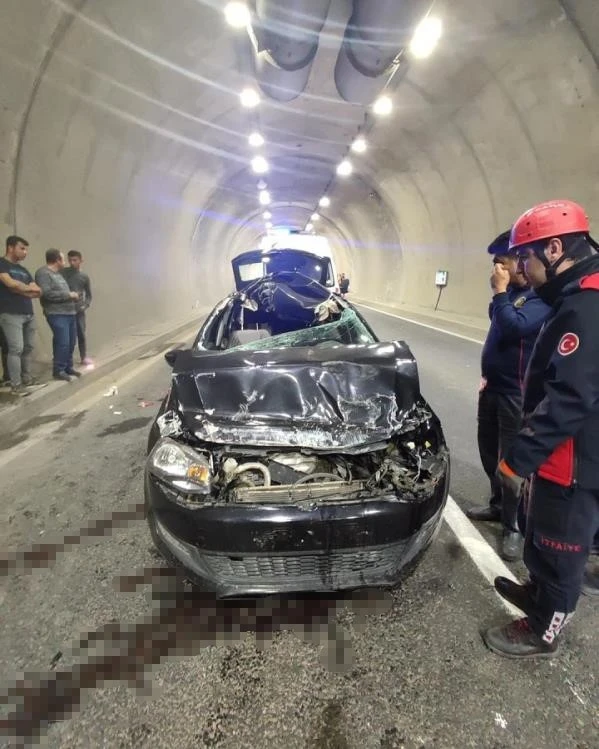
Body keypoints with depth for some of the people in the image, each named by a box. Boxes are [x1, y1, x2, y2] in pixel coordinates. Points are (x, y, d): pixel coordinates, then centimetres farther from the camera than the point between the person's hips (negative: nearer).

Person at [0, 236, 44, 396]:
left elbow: (37, 292, 11)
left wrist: (19, 288, -5)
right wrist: (28, 287, 2)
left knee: (28, 348, 8)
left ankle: (27, 379, 18)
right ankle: (15, 385, -6)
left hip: (29, 314, 7)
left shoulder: (23, 270, 20)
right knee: (16, 348, -10)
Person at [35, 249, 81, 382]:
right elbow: (46, 293, -20)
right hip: (57, 315, -9)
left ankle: (68, 367, 21)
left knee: (71, 343, 10)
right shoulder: (43, 273, -9)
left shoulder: (57, 273, 20)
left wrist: (72, 295, 10)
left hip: (69, 313, 9)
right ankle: (58, 370, -1)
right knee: (62, 343, -11)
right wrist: (68, 294, -14)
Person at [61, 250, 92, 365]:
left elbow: (89, 295, 11)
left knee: (81, 334, 5)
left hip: (79, 310, 1)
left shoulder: (85, 277, 5)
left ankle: (84, 357, 18)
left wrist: (86, 305, -5)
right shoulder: (62, 272, -1)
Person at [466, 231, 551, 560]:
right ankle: (498, 505, 36)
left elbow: (514, 327, -31)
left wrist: (500, 292, -21)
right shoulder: (511, 292, 12)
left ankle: (513, 526, 15)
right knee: (489, 451, 18)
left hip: (516, 392, -9)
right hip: (493, 386, 9)